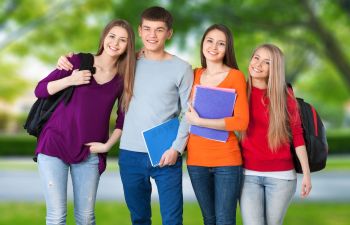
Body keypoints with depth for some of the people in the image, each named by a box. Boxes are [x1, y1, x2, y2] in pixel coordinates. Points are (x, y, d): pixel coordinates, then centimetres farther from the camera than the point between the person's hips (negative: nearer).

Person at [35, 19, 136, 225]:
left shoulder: (124, 78, 2)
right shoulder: (78, 61, -3)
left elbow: (124, 117, 10)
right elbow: (40, 90, -2)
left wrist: (107, 145, 0)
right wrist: (70, 80, -16)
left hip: (89, 153, 2)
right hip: (54, 145, -2)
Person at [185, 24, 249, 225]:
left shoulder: (236, 76, -5)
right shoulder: (194, 75, 8)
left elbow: (242, 122, -14)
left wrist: (199, 121, -16)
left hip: (226, 160, -4)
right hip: (196, 159, 4)